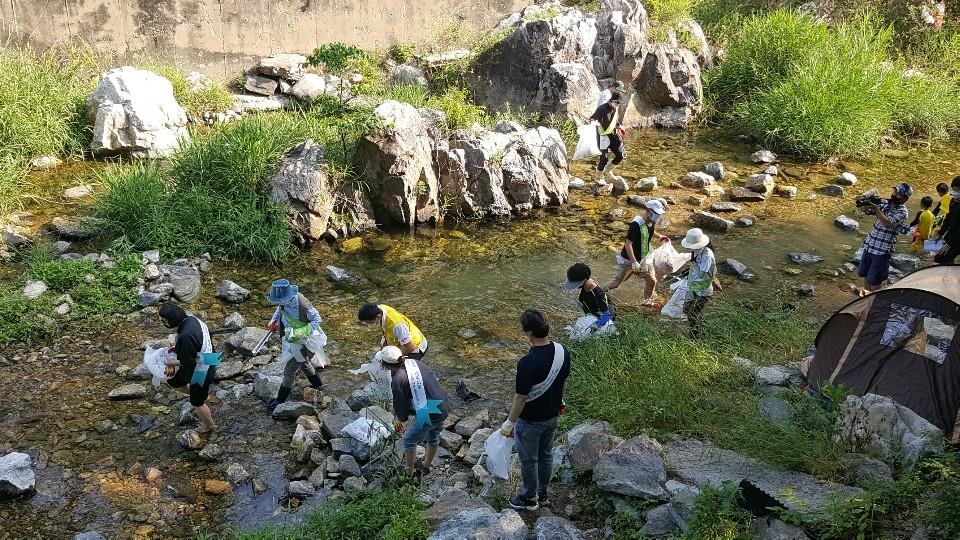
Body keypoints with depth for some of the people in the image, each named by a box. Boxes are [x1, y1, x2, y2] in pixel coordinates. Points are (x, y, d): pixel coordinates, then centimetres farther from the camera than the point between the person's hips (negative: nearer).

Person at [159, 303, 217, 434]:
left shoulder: (186, 336, -37)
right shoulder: (191, 319, -9)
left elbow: (188, 362, -28)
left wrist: (172, 362, -10)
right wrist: (176, 348, 3)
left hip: (201, 372, -9)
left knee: (197, 402, 16)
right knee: (173, 381, 23)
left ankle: (210, 426, 40)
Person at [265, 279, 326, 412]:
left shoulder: (302, 304, -35)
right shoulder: (284, 300, -14)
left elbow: (317, 319, -24)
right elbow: (280, 309, 11)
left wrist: (301, 333, -33)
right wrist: (273, 321, -2)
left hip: (302, 342, -8)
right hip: (292, 339, 8)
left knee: (290, 370, 3)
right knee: (303, 362, 28)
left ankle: (280, 400, 19)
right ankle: (318, 385, 51)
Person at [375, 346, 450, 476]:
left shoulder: (397, 381, -16)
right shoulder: (414, 362, 5)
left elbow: (402, 413, -7)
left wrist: (399, 418, 21)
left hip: (428, 415, -7)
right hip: (444, 407, 7)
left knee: (409, 440, 20)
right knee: (434, 436, 32)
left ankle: (409, 471, 39)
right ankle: (426, 467, 53)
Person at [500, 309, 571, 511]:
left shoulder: (527, 363, -34)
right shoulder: (562, 351, -13)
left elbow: (521, 398, -25)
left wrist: (509, 423, -11)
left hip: (530, 421, -6)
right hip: (552, 415, 7)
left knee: (529, 460, 15)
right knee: (546, 454, 24)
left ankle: (529, 499, 35)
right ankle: (542, 494, 43)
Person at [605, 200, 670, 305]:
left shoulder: (651, 223, -3)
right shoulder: (636, 225, -28)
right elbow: (628, 244, -28)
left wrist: (659, 237, 6)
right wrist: (634, 262, -30)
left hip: (643, 260, 7)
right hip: (628, 260, -7)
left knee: (652, 280, 9)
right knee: (617, 282, 1)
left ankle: (648, 301, 31)